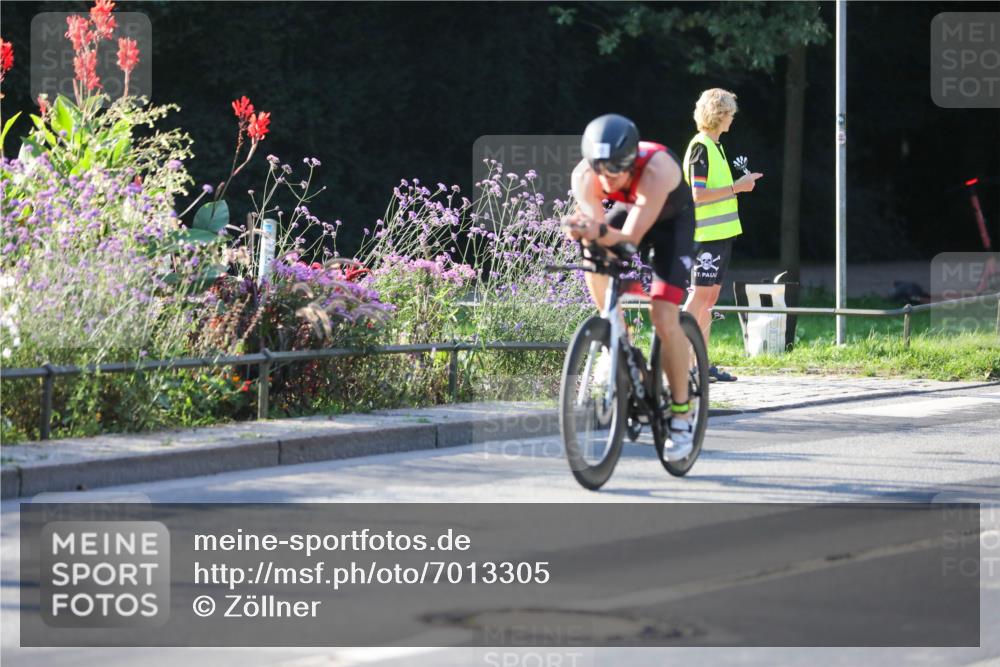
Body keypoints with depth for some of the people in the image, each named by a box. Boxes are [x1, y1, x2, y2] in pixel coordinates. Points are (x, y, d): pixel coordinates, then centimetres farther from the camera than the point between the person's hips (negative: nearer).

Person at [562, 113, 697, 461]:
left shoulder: (656, 169, -42)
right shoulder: (585, 176, -30)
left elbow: (630, 238, -43)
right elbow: (594, 226, -33)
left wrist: (601, 231, -63)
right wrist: (585, 231, -56)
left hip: (670, 222, -5)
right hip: (627, 212, 5)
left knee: (664, 319, -17)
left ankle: (681, 413, -5)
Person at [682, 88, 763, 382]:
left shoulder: (714, 146, 17)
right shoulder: (700, 147, -12)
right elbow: (698, 194, -19)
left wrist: (740, 183, 14)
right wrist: (736, 187, -17)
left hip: (720, 233, 10)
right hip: (707, 234, -10)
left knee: (710, 297, 9)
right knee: (700, 295, -10)